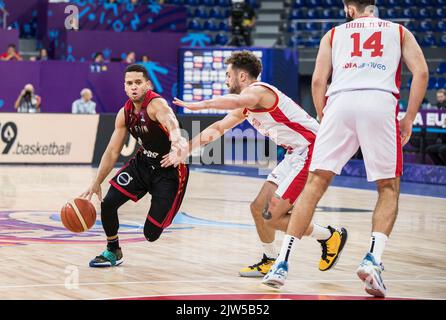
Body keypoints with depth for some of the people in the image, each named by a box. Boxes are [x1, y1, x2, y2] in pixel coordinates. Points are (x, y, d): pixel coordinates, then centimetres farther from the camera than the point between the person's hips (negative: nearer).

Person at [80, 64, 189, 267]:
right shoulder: (124, 114, -4)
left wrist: (176, 138, -75)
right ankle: (113, 252, 15)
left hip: (170, 170, -6)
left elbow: (170, 121, -51)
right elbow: (112, 152, 3)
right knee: (108, 202, -9)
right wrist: (96, 183, -3)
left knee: (151, 233, -9)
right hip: (143, 163, 6)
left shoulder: (156, 104, -27)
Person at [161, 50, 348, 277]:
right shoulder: (246, 106, 17)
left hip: (311, 151, -10)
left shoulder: (257, 91, -15)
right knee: (259, 208, 11)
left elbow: (235, 101, -40)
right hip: (295, 155, 10)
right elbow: (218, 129, 24)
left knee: (272, 217, -11)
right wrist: (185, 150, 22)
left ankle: (330, 237, 5)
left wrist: (200, 104, -36)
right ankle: (270, 261, 27)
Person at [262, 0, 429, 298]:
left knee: (315, 184, 7)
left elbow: (318, 80, 13)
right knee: (389, 187, 12)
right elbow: (421, 71, 9)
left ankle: (283, 263, 1)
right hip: (381, 102, -1)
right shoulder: (399, 31, 25)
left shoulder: (334, 33, 26)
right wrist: (408, 119, 12)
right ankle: (373, 259, -10)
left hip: (340, 102, 1)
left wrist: (325, 122, 23)